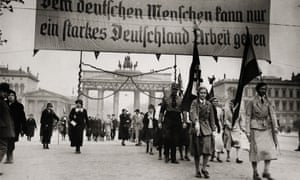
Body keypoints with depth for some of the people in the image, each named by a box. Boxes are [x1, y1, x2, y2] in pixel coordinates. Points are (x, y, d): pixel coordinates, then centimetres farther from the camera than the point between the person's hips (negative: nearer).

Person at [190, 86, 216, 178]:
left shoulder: (209, 104, 9)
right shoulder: (194, 102, -2)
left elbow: (211, 118, 14)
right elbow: (193, 113, -20)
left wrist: (213, 129, 9)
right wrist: (196, 122, -37)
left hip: (206, 128, 2)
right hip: (196, 128, -2)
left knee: (207, 149, -10)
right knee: (196, 151, 2)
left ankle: (204, 168, 9)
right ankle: (197, 170, 16)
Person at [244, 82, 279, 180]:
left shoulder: (268, 102, 9)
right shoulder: (251, 102, -1)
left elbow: (272, 114, 0)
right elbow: (248, 118, -2)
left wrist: (275, 127, -14)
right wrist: (247, 132, -7)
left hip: (267, 129, 4)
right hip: (255, 129, -3)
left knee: (269, 149, -6)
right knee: (256, 150, -4)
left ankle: (266, 172, 1)